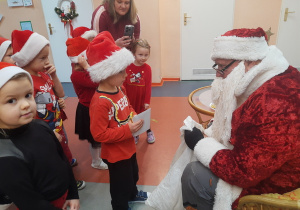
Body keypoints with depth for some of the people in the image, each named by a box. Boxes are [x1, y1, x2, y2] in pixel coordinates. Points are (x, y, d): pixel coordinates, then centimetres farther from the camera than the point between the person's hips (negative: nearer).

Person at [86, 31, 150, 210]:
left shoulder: (119, 89, -4)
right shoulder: (101, 102, -31)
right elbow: (99, 134, -29)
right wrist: (128, 130, -29)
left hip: (128, 146, 9)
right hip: (115, 153, -9)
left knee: (133, 174, 32)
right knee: (120, 184, 15)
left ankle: (132, 194, 61)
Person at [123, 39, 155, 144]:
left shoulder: (147, 68, -11)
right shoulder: (128, 67, -11)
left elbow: (148, 86, -9)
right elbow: (123, 84, -6)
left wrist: (147, 101, -8)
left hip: (142, 98, -1)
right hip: (130, 99, 1)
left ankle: (149, 132, 41)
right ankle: (135, 135, 38)